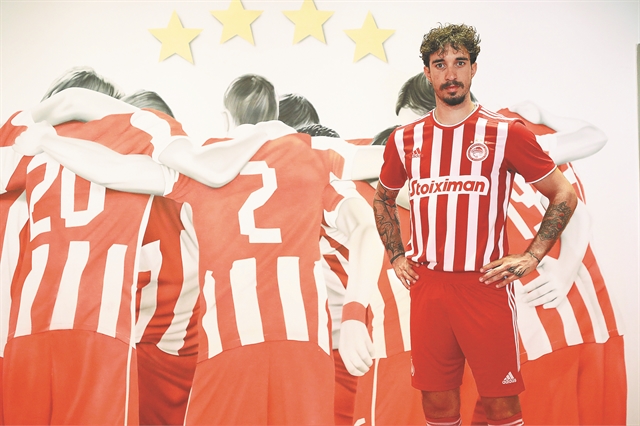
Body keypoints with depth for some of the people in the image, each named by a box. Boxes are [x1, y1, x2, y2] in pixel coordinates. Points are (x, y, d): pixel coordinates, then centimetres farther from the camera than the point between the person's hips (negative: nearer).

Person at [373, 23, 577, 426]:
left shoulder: (505, 133, -3)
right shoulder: (405, 139, 8)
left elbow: (564, 195, 3)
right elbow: (384, 199, 25)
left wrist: (530, 257, -5)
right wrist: (396, 256, 14)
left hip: (486, 284, -3)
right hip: (427, 287, 3)